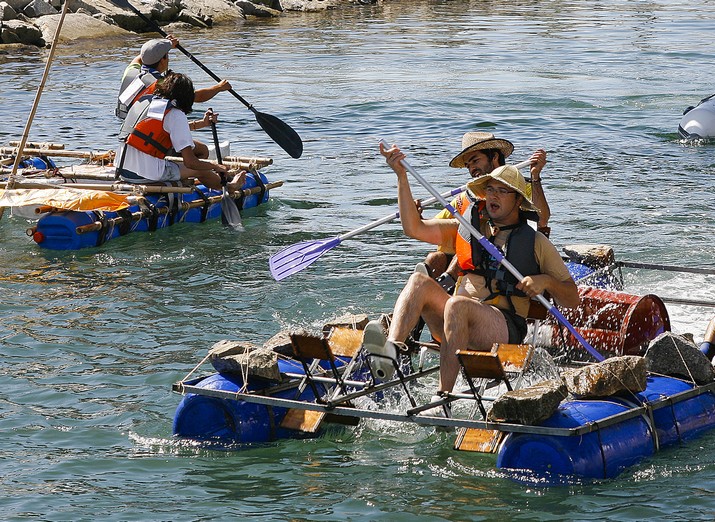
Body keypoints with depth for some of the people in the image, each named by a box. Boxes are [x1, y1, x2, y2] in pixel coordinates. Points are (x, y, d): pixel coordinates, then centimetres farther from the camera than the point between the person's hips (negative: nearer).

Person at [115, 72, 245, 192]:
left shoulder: (144, 100, 12)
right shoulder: (176, 114, -10)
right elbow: (190, 162, -11)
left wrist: (201, 123, 38)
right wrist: (215, 166, 7)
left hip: (123, 172, 8)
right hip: (146, 174, -7)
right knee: (200, 169, 15)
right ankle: (228, 188, 40)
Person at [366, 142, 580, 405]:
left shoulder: (535, 243, 12)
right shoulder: (467, 229, 21)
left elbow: (573, 300, 10)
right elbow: (414, 228, 9)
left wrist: (546, 281, -11)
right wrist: (402, 177, 2)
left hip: (505, 330, -4)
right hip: (458, 324, 4)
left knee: (458, 304, -34)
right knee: (420, 281, -21)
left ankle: (443, 396, -45)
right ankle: (390, 349, -48)